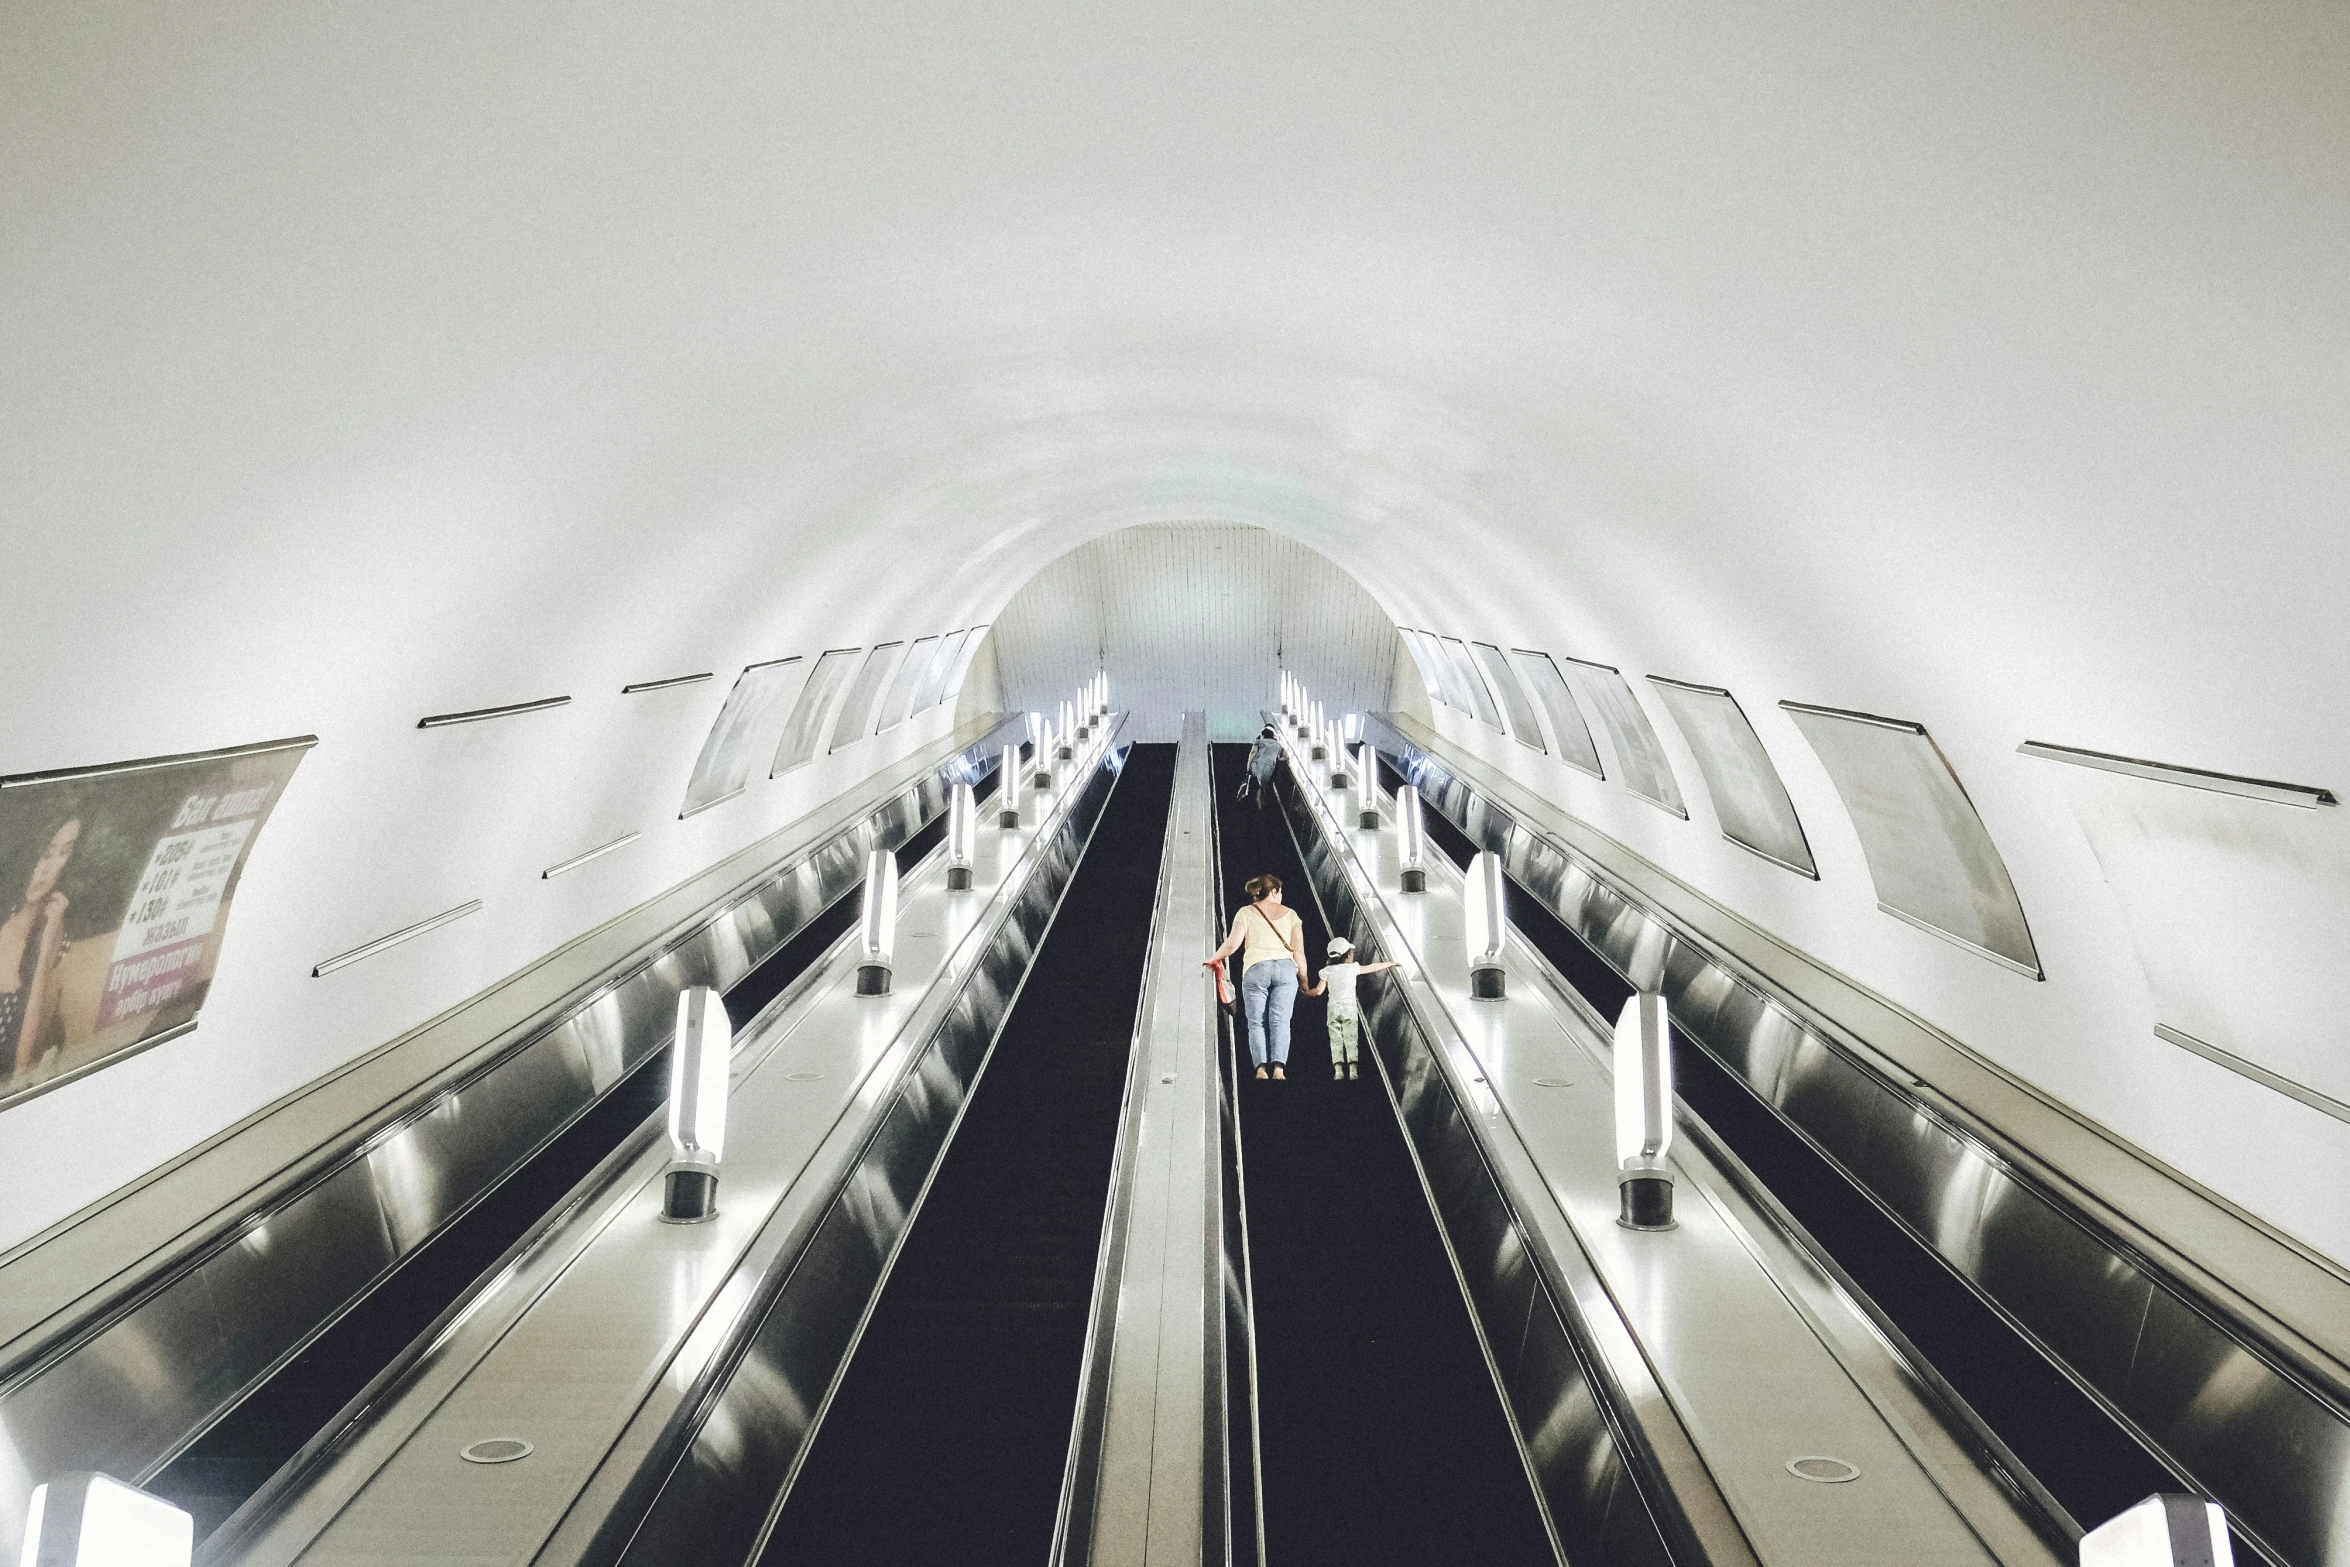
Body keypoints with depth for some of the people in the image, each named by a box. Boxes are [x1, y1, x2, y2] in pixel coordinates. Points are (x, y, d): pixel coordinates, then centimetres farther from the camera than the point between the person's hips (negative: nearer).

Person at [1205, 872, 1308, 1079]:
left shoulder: (1246, 913, 9)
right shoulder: (1289, 914, 14)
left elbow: (1232, 944, 0)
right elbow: (1298, 951, 8)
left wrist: (1213, 959, 15)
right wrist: (1303, 980, 13)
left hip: (1256, 969, -1)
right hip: (1285, 969, 1)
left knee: (1257, 1022, 1)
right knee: (1280, 1021, -3)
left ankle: (1261, 1067, -14)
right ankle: (1279, 1066, -17)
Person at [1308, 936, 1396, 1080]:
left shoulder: (1327, 971, 4)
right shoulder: (1352, 968, 2)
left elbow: (1318, 991, 1)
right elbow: (1372, 968, 12)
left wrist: (1306, 992, 21)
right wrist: (1391, 964, 25)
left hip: (1333, 1008, 1)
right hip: (1350, 1008, -1)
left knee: (1335, 1039, 2)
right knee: (1351, 1038, 0)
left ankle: (1338, 1069, -8)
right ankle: (1352, 1070, -9)